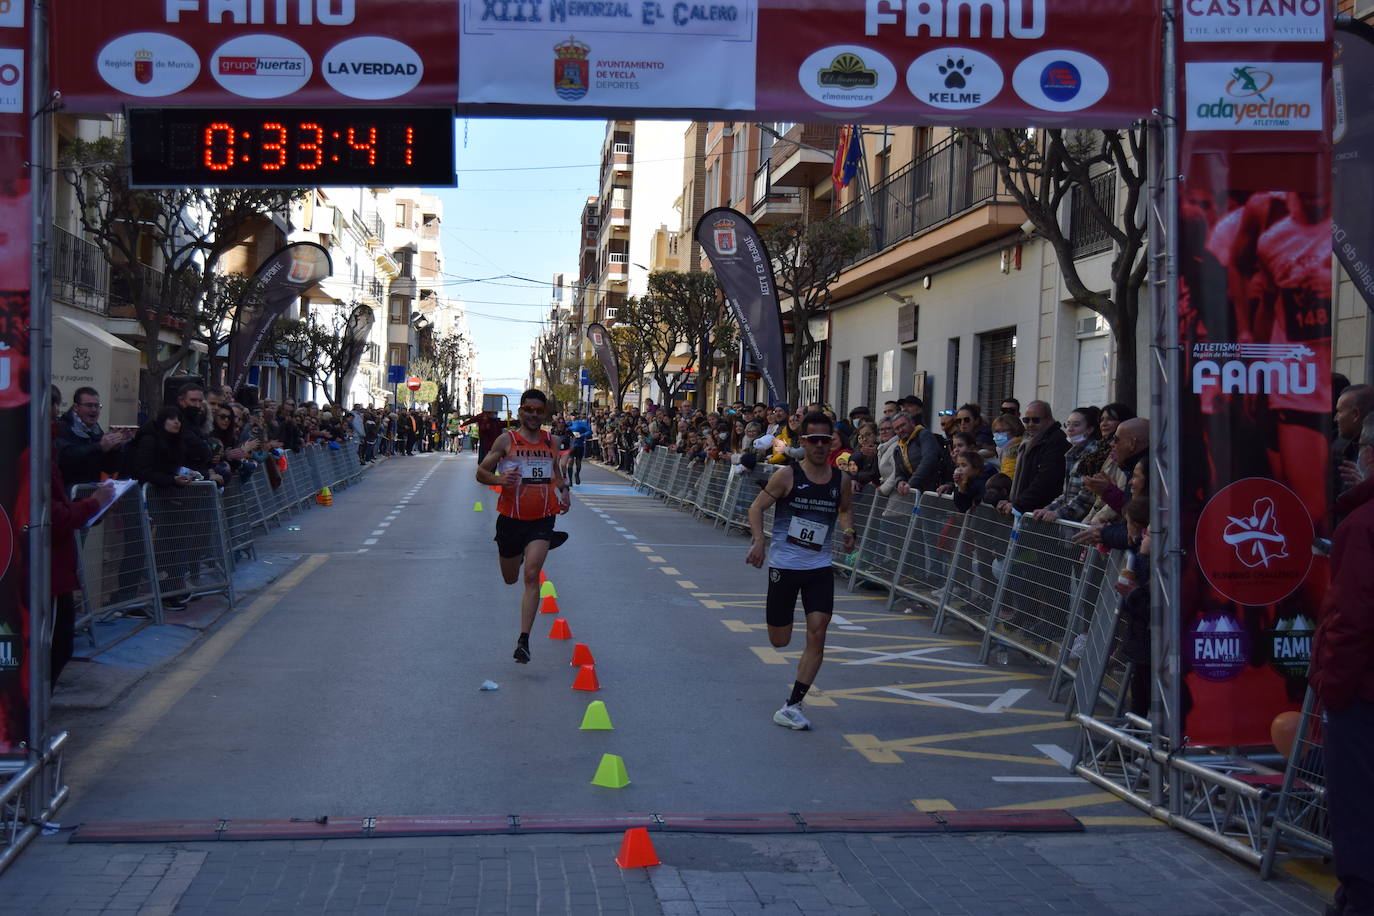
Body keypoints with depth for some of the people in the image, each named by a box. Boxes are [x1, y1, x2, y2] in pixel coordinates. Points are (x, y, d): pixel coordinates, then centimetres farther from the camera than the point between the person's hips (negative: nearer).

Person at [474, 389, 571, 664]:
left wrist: (563, 490, 3)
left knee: (531, 576, -17)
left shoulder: (552, 443, 6)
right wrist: (499, 479, -23)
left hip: (542, 519, 0)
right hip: (511, 518, 0)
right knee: (511, 578, 16)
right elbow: (481, 472, -1)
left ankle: (524, 640, -14)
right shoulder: (506, 441, -5)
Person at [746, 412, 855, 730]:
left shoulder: (840, 480, 2)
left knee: (817, 633, -10)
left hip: (820, 567, 3)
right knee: (779, 641, 4)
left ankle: (793, 706, -1)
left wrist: (848, 530, -1)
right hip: (784, 565, -3)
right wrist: (758, 540, -21)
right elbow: (757, 506, -6)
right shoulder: (787, 475, -9)